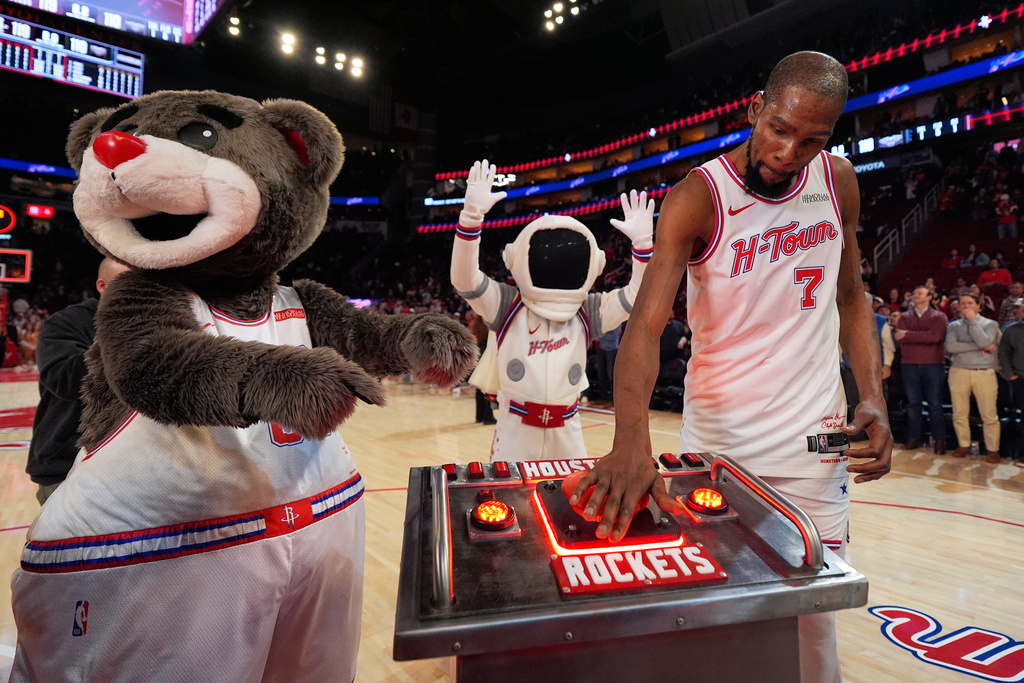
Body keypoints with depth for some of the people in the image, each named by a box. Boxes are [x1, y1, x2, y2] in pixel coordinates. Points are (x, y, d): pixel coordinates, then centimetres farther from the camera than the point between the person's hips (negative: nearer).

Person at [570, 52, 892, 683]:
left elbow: (851, 299, 12)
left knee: (813, 606, 10)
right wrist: (632, 441, -41)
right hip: (718, 437, -3)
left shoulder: (839, 181, 2)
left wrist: (874, 398, -2)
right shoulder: (698, 197, -13)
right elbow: (646, 322, -26)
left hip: (814, 435, 3)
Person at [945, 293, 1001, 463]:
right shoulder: (954, 326, 9)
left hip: (984, 373, -1)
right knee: (959, 414, 6)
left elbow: (984, 341, -14)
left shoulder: (990, 324, 7)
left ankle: (993, 450, 11)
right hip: (959, 372, 1)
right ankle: (964, 446, 19)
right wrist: (982, 347, -10)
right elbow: (950, 347, -9)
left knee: (990, 415, -1)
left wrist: (973, 320, -7)